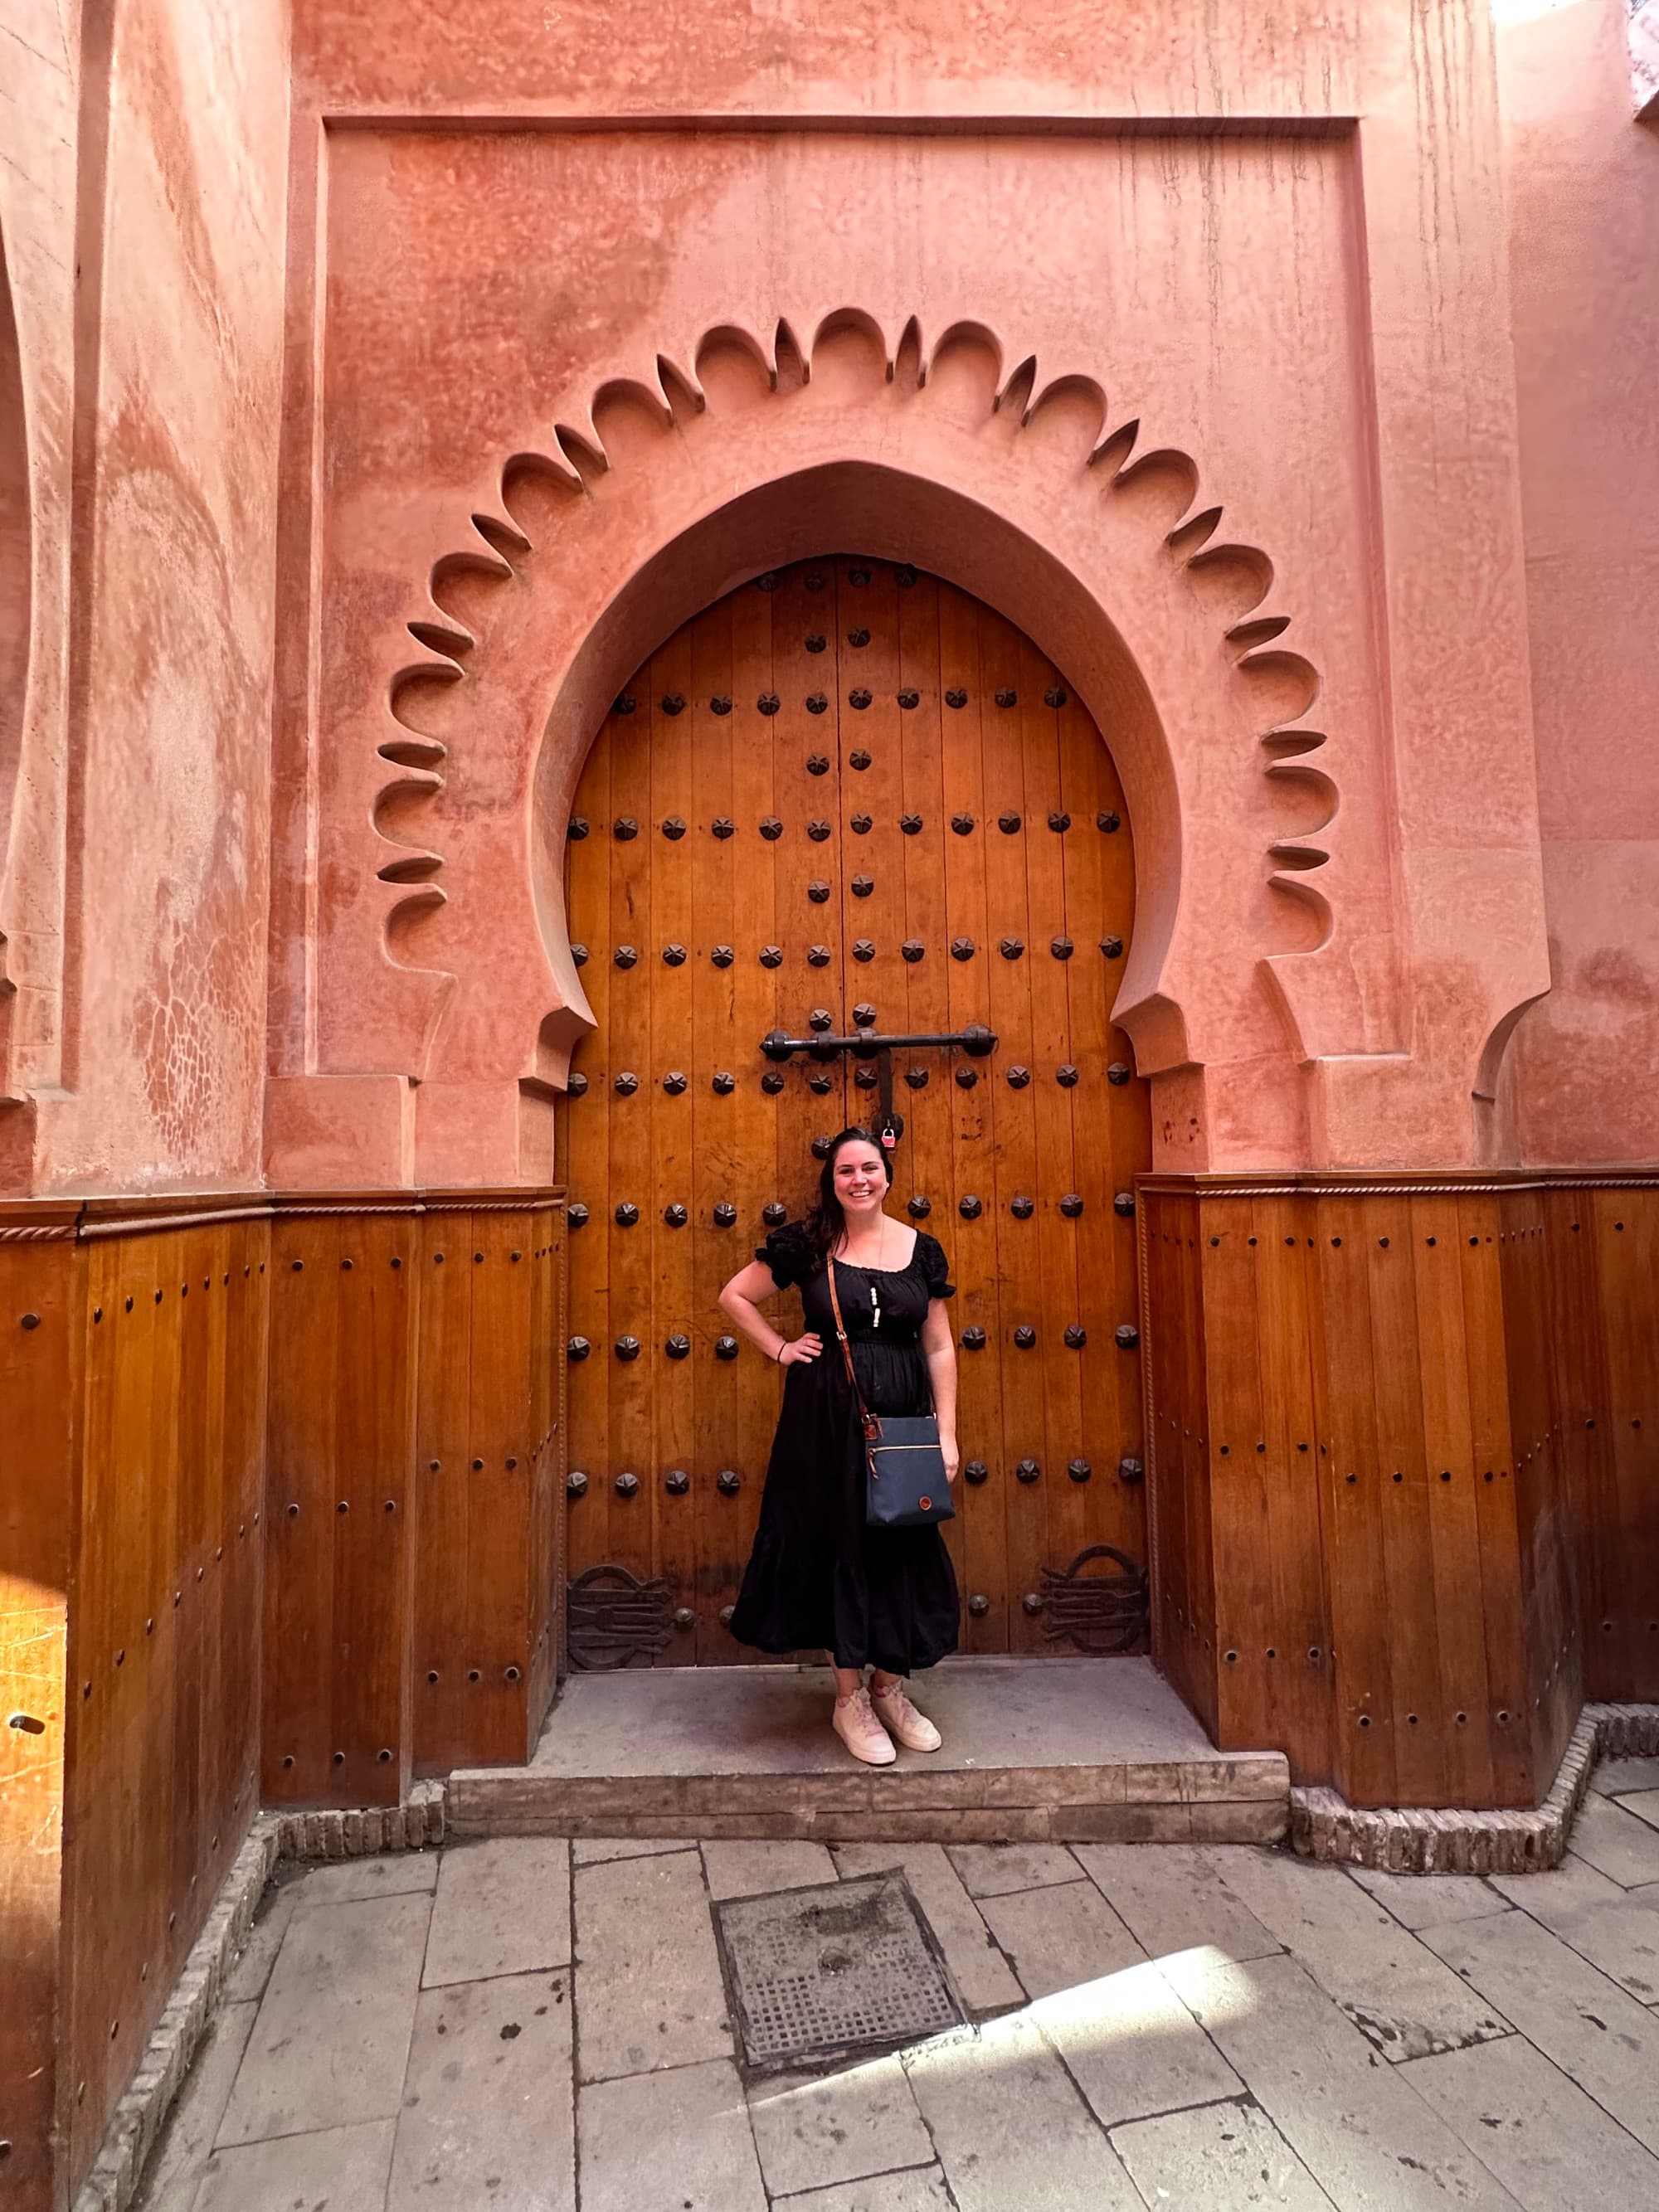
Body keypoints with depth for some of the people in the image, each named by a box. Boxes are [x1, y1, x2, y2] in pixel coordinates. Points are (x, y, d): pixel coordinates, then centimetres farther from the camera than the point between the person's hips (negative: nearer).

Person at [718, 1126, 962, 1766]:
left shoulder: (921, 1249, 2)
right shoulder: (807, 1243, -4)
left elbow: (939, 1348, 4)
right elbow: (734, 1295, 6)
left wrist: (946, 1435, 0)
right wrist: (781, 1349, -2)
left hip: (902, 1416, 2)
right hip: (825, 1417, -2)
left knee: (902, 1546, 10)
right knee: (839, 1543, 7)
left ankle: (889, 1685, 32)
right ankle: (849, 1697, 25)